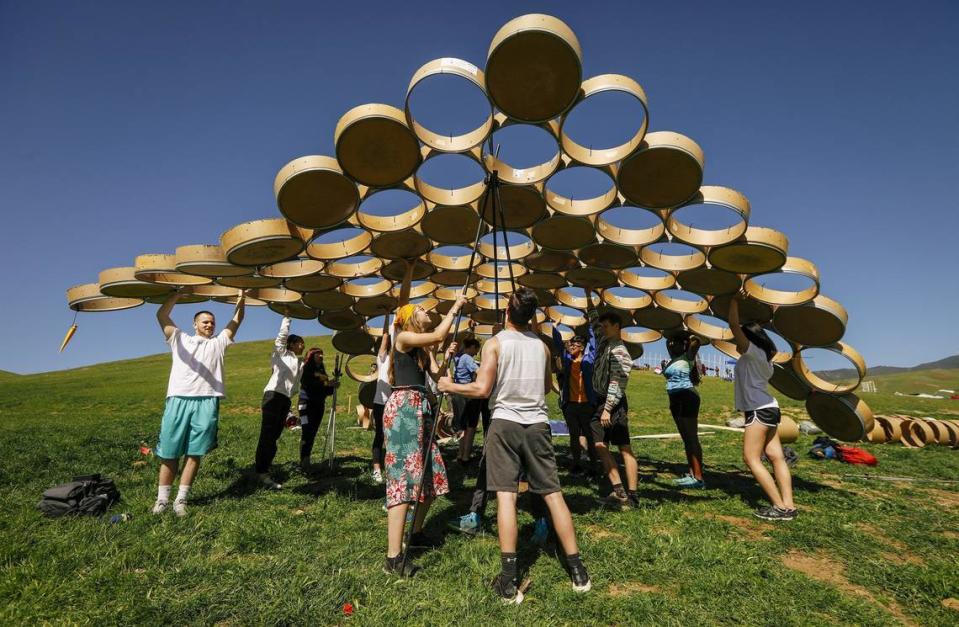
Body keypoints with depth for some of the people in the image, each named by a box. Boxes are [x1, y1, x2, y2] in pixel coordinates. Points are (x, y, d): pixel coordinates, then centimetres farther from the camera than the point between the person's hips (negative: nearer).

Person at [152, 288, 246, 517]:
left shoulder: (218, 343, 21)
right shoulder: (180, 339, 18)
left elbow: (236, 321, 15)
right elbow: (161, 315, 5)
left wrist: (241, 299, 3)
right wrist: (179, 293, -9)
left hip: (206, 403, 1)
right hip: (178, 400, 0)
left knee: (195, 453, 1)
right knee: (169, 453, 4)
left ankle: (181, 500, 9)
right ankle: (162, 499, 16)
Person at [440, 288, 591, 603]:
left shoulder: (495, 343, -5)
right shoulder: (542, 345, 8)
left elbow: (482, 389, -11)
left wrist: (449, 386, 3)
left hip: (505, 423, -3)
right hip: (538, 424, 4)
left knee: (506, 495, -1)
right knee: (553, 493, 9)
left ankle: (509, 579, -2)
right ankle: (577, 570, 16)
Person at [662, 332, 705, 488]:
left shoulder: (687, 357, -7)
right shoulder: (674, 358, 15)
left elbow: (696, 340, -22)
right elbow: (668, 343, 30)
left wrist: (687, 337, -5)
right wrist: (671, 337, 17)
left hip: (687, 398, -9)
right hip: (676, 400, 9)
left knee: (692, 437, -9)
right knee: (686, 438, 11)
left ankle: (698, 478, -9)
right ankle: (691, 473, 17)